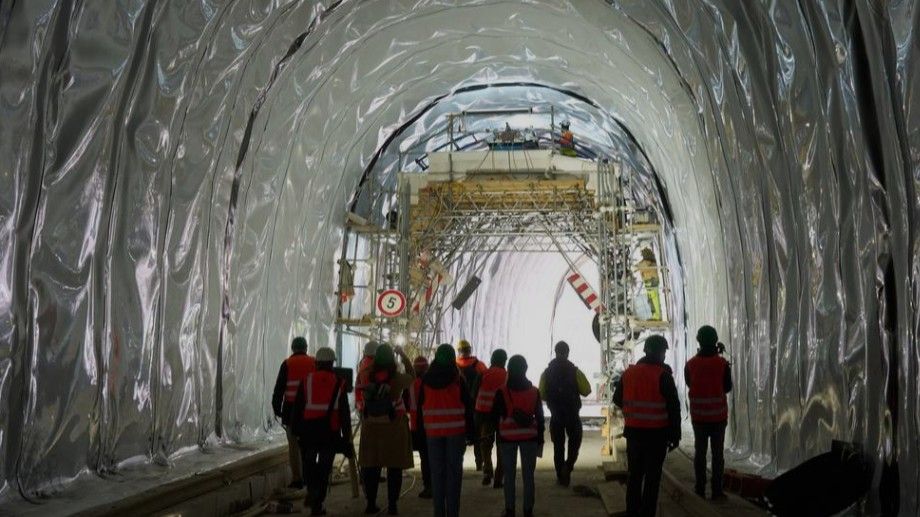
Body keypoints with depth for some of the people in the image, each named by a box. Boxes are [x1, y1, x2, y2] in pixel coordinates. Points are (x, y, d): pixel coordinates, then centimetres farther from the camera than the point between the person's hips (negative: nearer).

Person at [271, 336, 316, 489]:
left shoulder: (287, 364, -2)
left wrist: (276, 408, 4)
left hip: (291, 409, -2)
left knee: (293, 445, 4)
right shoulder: (314, 363, 4)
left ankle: (297, 478, 4)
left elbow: (279, 388, -3)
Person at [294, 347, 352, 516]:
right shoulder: (339, 383, 2)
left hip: (309, 430, 0)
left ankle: (312, 492, 4)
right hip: (330, 431, 0)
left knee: (309, 463, 21)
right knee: (324, 467, 7)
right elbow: (345, 413, 2)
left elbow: (298, 407, 1)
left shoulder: (307, 380, 1)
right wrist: (347, 437, 6)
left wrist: (297, 429, 10)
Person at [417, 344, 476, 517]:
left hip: (433, 432, 2)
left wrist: (420, 430, 13)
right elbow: (468, 408, -3)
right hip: (456, 431, -2)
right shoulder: (458, 380, -3)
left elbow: (420, 407, 8)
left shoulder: (426, 380, 4)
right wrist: (471, 433, 3)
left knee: (437, 472, 7)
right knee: (454, 471, 2)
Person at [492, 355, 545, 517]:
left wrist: (495, 437, 9)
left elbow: (495, 416, -3)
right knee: (528, 475, 7)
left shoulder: (502, 392, -7)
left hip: (507, 438, -1)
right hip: (529, 437, 1)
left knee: (509, 476, 8)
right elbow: (540, 417, 3)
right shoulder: (534, 391, -1)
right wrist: (540, 438, 9)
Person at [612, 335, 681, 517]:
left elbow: (617, 399, 13)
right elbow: (673, 407, -12)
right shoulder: (663, 375, -12)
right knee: (652, 477, 3)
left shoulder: (629, 372, 2)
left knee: (634, 475, 15)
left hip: (633, 431, 5)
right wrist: (675, 435, -3)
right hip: (656, 433, -4)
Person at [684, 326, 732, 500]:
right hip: (718, 415, -1)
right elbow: (728, 387, 3)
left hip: (698, 415, 1)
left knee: (700, 452, 8)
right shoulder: (722, 363, -9)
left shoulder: (690, 364, -6)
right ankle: (717, 490, 8)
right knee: (717, 452, 6)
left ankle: (700, 490, 11)